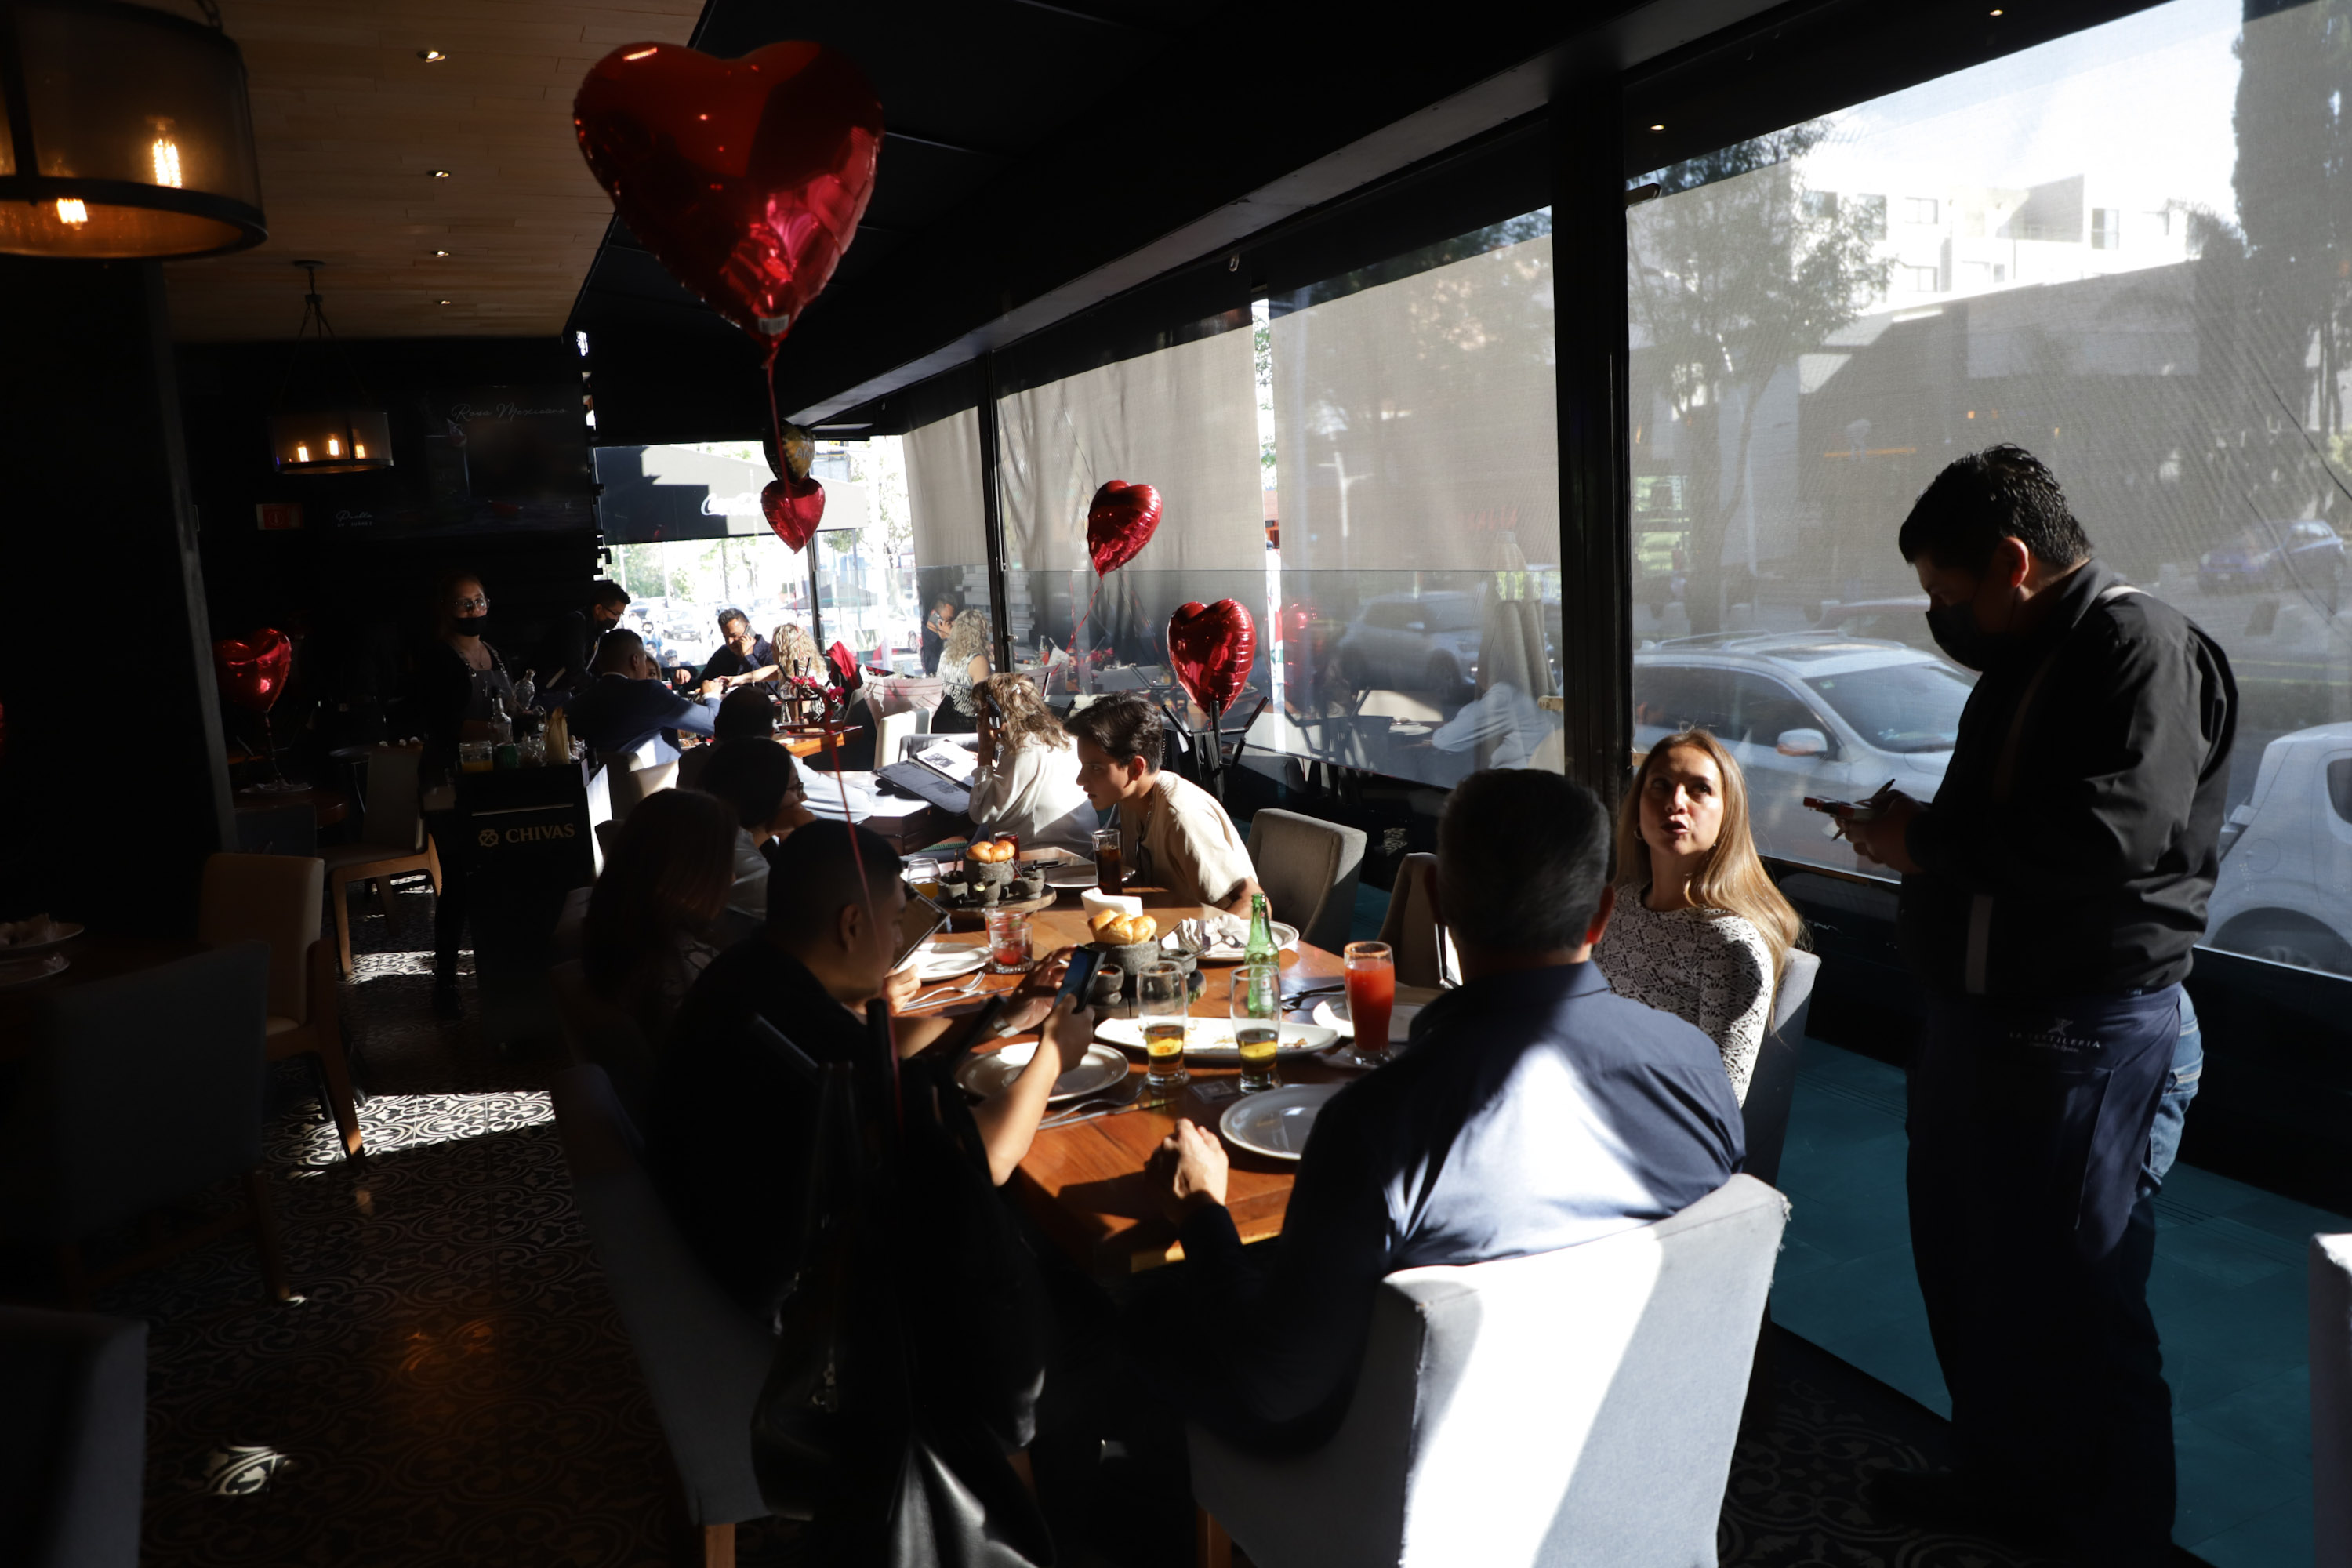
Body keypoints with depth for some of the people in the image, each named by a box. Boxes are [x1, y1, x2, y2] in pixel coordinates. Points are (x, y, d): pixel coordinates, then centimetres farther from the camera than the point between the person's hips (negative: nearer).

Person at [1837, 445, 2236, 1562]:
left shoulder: (2143, 646, -16)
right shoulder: (2020, 666, 13)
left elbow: (2117, 832, -29)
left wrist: (1930, 836, -19)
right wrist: (1909, 832, 1)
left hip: (2088, 1030, -10)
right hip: (1979, 1010, 10)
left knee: (2080, 1300, 1)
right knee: (1963, 1264, 20)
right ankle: (2006, 1478, 40)